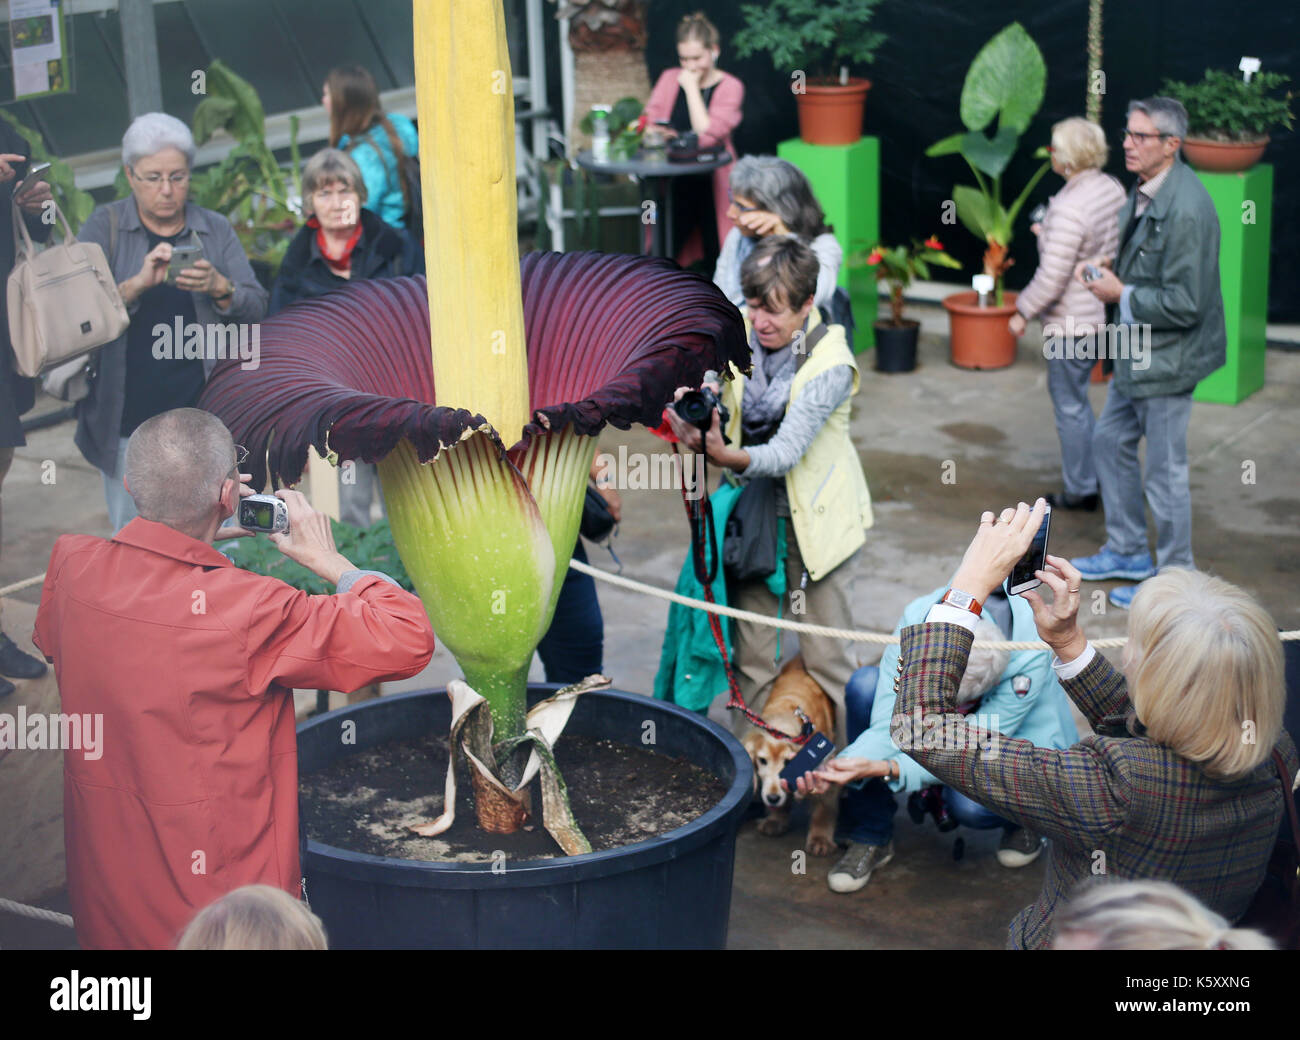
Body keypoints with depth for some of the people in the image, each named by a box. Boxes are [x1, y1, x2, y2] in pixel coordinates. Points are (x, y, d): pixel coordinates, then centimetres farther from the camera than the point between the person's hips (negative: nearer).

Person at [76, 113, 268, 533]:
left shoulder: (215, 229, 8)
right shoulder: (105, 227, 3)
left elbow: (257, 307, 2)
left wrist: (219, 287, -18)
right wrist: (137, 283, -26)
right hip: (129, 416, -1)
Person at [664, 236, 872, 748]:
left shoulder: (829, 364, -22)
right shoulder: (739, 330, -7)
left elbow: (786, 451, -29)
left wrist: (728, 457, -47)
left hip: (815, 516, -4)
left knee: (825, 656, 4)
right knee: (751, 655, 11)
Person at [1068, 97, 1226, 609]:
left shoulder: (1186, 209, -26)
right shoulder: (1145, 192, 4)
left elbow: (1184, 302, -26)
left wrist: (1121, 294, -18)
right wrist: (1112, 266, 1)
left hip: (1168, 359, -10)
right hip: (1137, 352, 10)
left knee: (1164, 471, 2)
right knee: (1111, 442, 21)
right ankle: (1128, 551, 37)